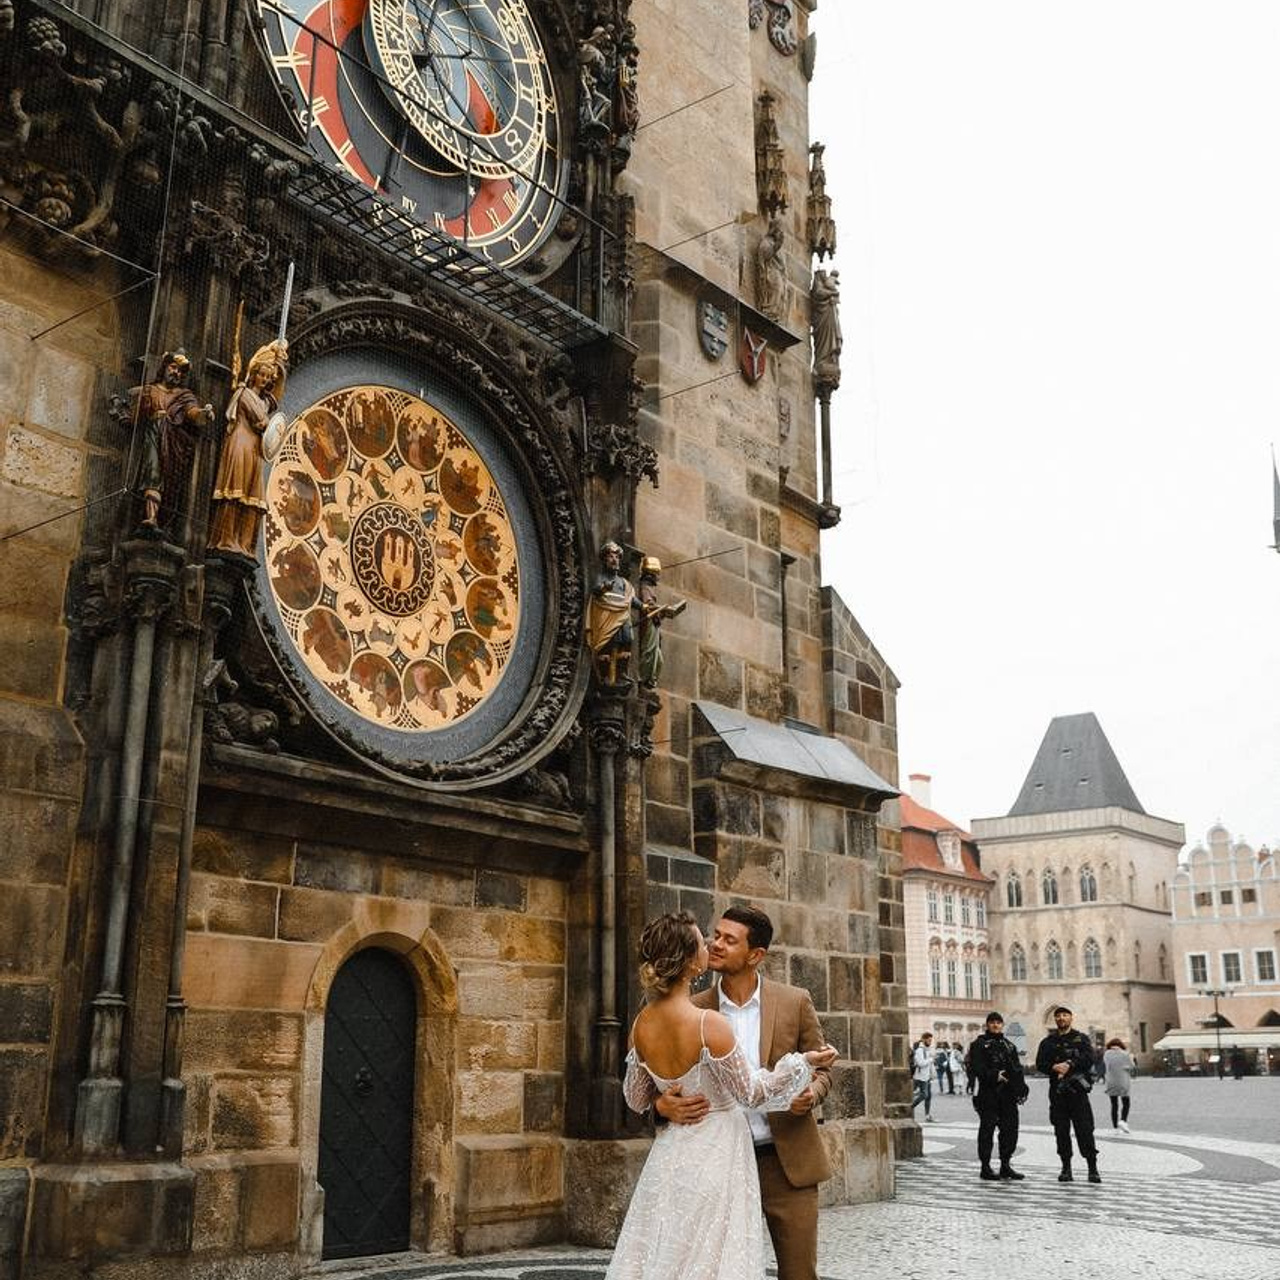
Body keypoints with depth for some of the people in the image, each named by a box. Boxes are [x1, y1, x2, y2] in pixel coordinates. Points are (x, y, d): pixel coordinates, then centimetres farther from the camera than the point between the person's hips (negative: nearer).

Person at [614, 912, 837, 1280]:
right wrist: (802, 1063, -1)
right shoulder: (709, 1023, -23)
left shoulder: (642, 1024, -4)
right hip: (714, 1155, -6)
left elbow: (636, 1100, 8)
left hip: (669, 1155, 6)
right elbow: (750, 1092, -11)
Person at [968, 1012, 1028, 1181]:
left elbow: (1017, 1069, 17)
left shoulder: (1009, 1046, 20)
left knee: (1010, 1129, 6)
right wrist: (993, 1075, -22)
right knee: (987, 1129, -3)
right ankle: (985, 1168, 4)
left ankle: (1006, 1165, 17)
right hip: (988, 1094, -6)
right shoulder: (979, 1045, 1)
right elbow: (976, 1068, -10)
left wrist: (1021, 1087, 3)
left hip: (1008, 1095, 6)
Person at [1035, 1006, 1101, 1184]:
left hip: (1078, 1090, -2)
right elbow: (1040, 1064, 4)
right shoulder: (1048, 1042, 15)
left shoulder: (1081, 1039, 10)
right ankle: (1066, 1168, 11)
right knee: (1061, 1131, 3)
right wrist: (1055, 1067, -15)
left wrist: (1070, 1064, -15)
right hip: (1057, 1091, 2)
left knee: (1085, 1129, -7)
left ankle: (1092, 1169, -3)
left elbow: (1088, 1058, -6)